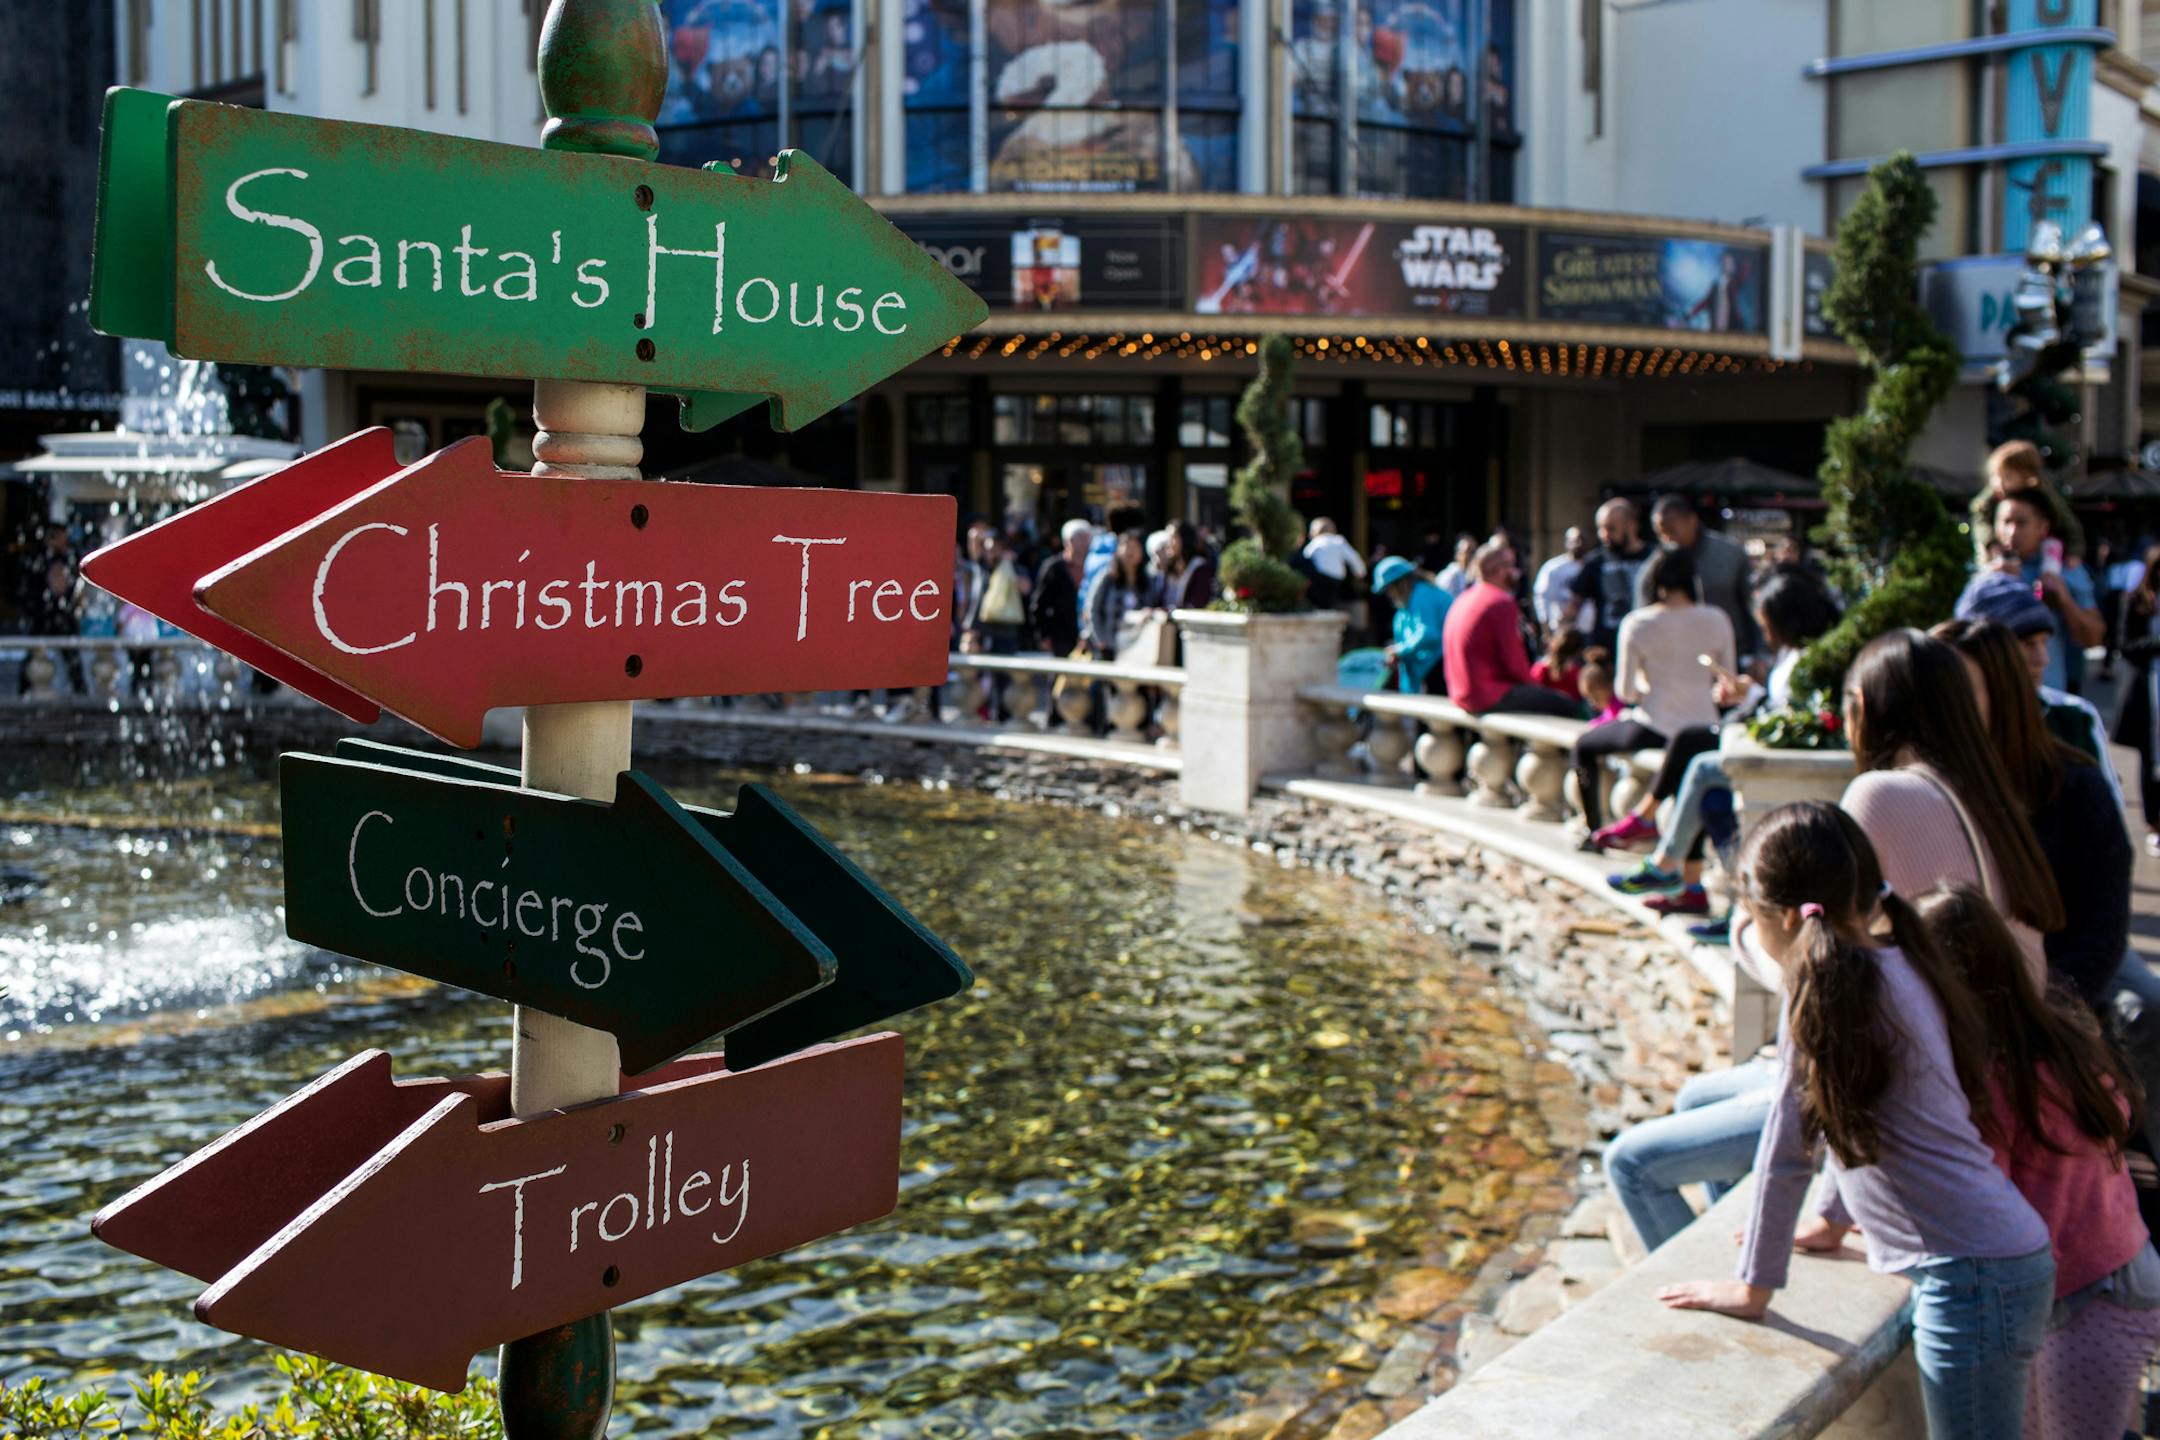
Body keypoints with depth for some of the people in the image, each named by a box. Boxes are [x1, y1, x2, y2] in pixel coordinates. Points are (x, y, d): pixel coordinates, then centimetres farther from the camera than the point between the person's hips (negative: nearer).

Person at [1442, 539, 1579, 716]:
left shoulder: (1462, 600, 13)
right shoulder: (1501, 602, -15)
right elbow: (1514, 661, -15)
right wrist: (1533, 684, 5)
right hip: (1490, 698, -10)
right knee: (1568, 708, -8)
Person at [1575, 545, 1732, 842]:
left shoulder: (1637, 624, -10)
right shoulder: (1717, 620, -2)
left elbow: (1625, 691, -5)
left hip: (1655, 730, -4)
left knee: (1585, 745, 21)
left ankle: (1594, 831, 24)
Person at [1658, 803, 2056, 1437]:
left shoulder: (1827, 984, -16)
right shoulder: (1894, 965, 10)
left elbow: (1788, 1147, -12)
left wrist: (1753, 1287, -5)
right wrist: (1832, 1219, 33)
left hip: (1972, 1279, -9)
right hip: (2003, 1262, 9)